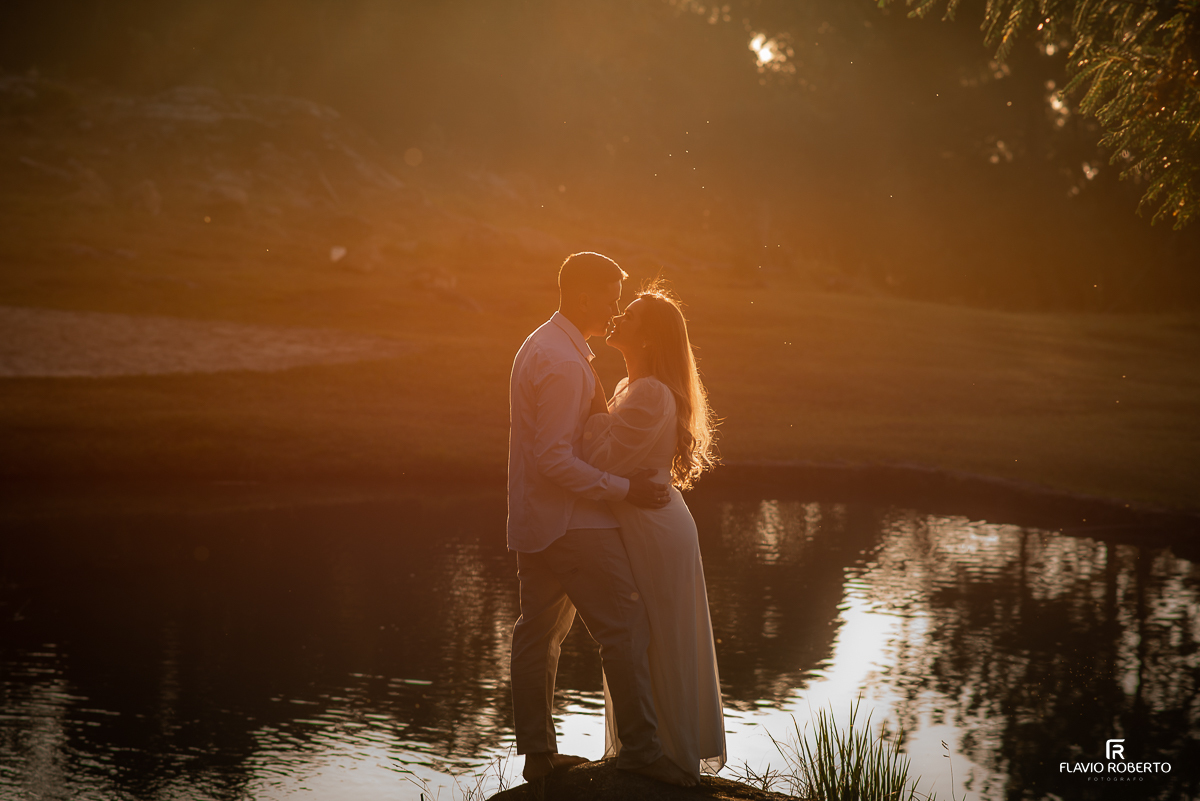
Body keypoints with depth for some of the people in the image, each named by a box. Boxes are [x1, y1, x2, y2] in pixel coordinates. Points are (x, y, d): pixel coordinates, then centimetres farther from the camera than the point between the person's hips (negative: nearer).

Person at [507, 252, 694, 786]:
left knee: (538, 632, 13)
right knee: (625, 626, -5)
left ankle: (537, 753, 20)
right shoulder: (564, 365, -20)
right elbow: (553, 458, -24)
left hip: (533, 519, 11)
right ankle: (639, 746, -2)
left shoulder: (540, 346, 14)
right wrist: (622, 488, -19)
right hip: (569, 521, -11)